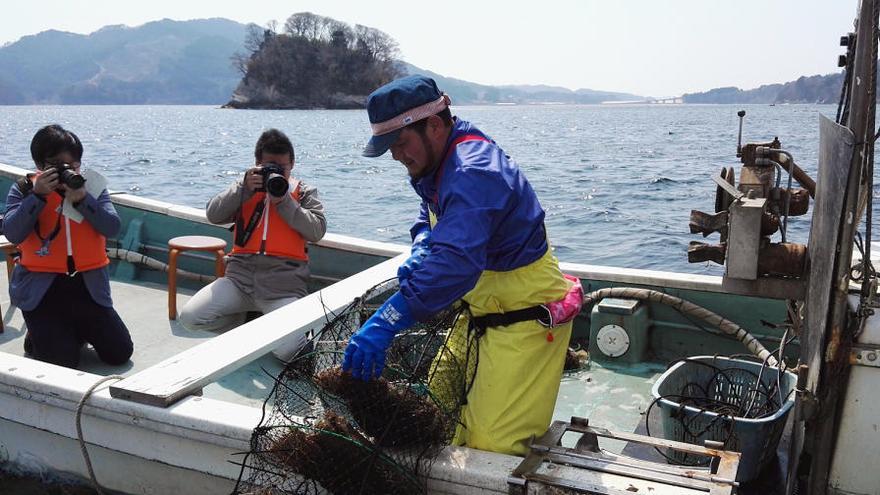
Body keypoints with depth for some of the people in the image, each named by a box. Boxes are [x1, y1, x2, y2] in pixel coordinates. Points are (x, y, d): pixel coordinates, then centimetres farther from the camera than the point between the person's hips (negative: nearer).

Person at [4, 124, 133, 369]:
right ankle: (39, 335, 21)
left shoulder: (92, 186, 5)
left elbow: (112, 228, -9)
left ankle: (77, 329, 28)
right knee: (62, 363, -13)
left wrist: (83, 198, -20)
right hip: (42, 287, -2)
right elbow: (12, 234, -15)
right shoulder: (24, 188, 0)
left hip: (88, 285, 3)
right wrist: (38, 195, -21)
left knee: (120, 353, 1)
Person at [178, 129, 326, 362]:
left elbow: (317, 230, -3)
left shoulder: (305, 192, 12)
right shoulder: (246, 188, 18)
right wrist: (244, 188, -8)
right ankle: (245, 319, 12)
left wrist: (283, 201, -8)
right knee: (190, 316, -15)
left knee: (289, 351, -22)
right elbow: (213, 215, 3)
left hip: (284, 287, -3)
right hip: (240, 278, 3)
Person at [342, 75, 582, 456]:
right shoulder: (442, 162, 5)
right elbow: (430, 216, 22)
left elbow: (456, 262, -41)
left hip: (527, 319, -10)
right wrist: (421, 251, -2)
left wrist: (385, 323, -45)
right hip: (486, 311, 10)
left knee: (490, 446, -11)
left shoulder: (473, 173, -28)